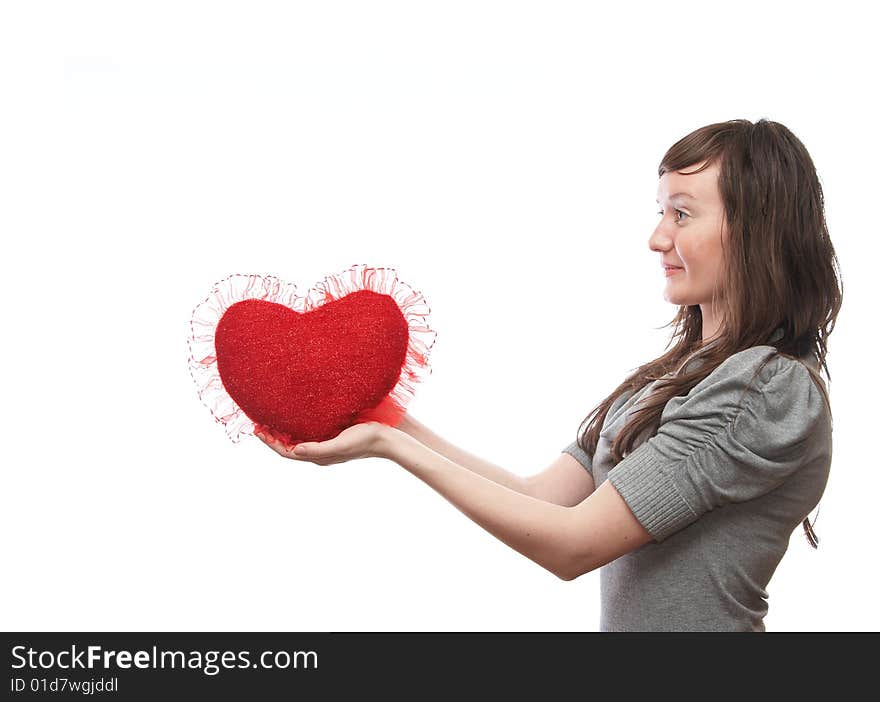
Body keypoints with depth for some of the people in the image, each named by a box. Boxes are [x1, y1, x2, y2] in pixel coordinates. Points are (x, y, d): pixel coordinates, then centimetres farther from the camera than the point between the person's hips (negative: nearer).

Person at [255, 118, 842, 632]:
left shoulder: (770, 388, -17)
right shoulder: (680, 371, 7)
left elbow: (573, 545, -19)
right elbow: (542, 496, 2)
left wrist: (392, 445, -17)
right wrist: (397, 423, -5)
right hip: (621, 625, 6)